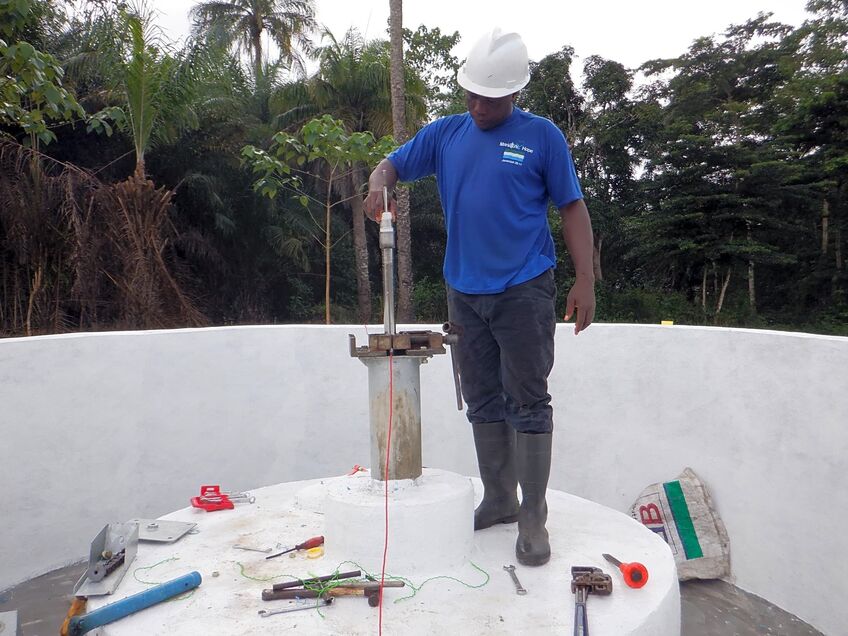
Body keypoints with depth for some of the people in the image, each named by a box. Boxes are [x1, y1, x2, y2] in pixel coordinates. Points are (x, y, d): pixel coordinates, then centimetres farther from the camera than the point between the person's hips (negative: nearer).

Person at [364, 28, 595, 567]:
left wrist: (586, 281, -9)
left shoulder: (542, 136, -1)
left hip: (524, 292, -4)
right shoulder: (446, 132, 10)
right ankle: (498, 501, 27)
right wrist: (379, 185, -12)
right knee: (483, 402, 12)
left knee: (527, 404, -1)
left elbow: (573, 208, -1)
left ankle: (533, 518, 11)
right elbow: (392, 164, 13)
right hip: (465, 293, 5)